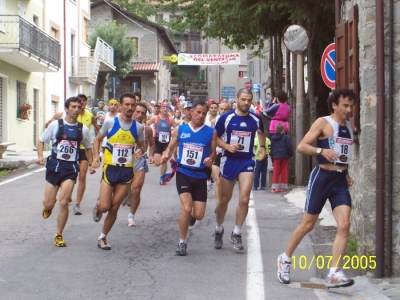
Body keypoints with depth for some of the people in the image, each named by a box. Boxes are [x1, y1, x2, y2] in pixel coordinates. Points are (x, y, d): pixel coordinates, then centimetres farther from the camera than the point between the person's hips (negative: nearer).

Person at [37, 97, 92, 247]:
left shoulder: (83, 129, 4)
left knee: (63, 202, -12)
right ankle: (48, 207, 42)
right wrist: (40, 156, -11)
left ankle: (59, 235, 4)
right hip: (54, 165, 0)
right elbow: (41, 141, 6)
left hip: (71, 168, 0)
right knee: (49, 203, 0)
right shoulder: (55, 125, -2)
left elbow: (88, 148, 18)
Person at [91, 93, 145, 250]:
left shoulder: (138, 127, 0)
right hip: (110, 169, -2)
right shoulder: (110, 122, -6)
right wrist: (95, 156, -8)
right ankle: (98, 206, 30)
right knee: (104, 206, -8)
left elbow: (141, 146, 14)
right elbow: (98, 139, 7)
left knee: (114, 208, 5)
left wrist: (140, 151, -10)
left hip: (127, 172, 2)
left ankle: (103, 237, 22)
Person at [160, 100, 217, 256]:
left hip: (200, 176, 1)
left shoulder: (211, 132, 0)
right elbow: (170, 147, 13)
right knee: (186, 208, -17)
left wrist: (210, 159, -14)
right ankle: (182, 243, 2)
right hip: (183, 173, -1)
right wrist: (165, 156, -9)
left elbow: (213, 152, 9)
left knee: (198, 215, -2)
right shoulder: (179, 129, 2)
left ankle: (190, 216, 39)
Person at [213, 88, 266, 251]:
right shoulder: (226, 118, -6)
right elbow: (215, 138, 0)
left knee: (244, 199, -12)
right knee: (224, 200, 10)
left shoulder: (256, 119, 1)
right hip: (229, 160, -1)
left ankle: (236, 233, 3)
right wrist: (227, 146, -17)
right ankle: (219, 230, 32)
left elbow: (261, 133, 24)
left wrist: (262, 147, 11)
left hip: (247, 161, 1)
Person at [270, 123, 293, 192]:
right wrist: (290, 154, 7)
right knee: (284, 172, 4)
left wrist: (272, 158, 17)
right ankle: (283, 187, 4)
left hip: (276, 157, 3)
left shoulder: (273, 138, 8)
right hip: (285, 156, -3)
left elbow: (271, 148, 12)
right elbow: (289, 147, -8)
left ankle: (275, 187, -2)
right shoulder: (286, 137, -6)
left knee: (276, 172, 3)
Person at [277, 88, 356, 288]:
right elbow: (301, 146, -13)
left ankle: (334, 274, -10)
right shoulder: (323, 122, -6)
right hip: (322, 177, -5)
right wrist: (321, 150, -29)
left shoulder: (349, 126, 14)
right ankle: (285, 259, 26)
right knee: (307, 225, 4)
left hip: (340, 180, 5)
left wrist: (347, 174, 12)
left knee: (344, 225, -11)